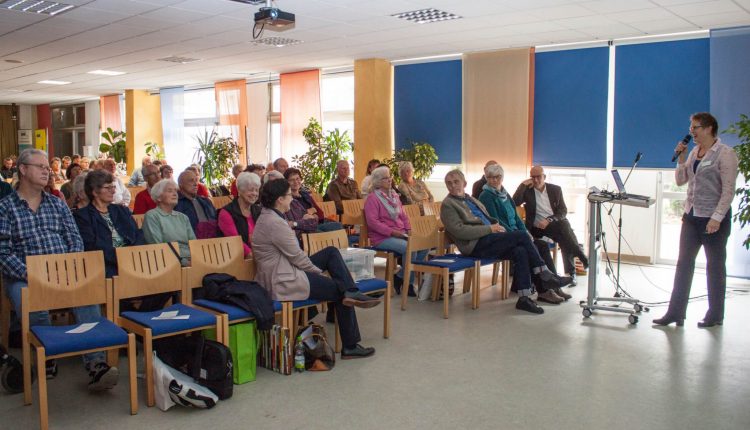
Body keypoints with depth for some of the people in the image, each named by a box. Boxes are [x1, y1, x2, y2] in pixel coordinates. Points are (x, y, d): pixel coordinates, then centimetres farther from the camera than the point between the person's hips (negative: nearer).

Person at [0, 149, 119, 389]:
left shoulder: (58, 204, 19)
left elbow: (76, 241, 11)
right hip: (24, 277, -2)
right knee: (34, 309, -34)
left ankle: (96, 365, -35)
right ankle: (48, 359, -7)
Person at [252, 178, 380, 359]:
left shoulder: (269, 216, 10)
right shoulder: (275, 223, -22)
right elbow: (296, 255, -18)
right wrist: (319, 271, -3)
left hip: (284, 271, 10)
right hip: (283, 283, -10)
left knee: (331, 252, 9)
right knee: (339, 290, -3)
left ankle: (351, 293, -7)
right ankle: (350, 346, 7)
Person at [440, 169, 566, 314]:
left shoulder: (470, 199, 25)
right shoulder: (448, 205, 0)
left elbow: (488, 218, 30)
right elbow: (459, 231, -13)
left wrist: (496, 224, 5)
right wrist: (490, 228, -14)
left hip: (487, 240, 7)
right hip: (476, 245, -7)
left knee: (520, 251, -20)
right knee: (522, 235, -19)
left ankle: (524, 298, -18)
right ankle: (545, 274, -9)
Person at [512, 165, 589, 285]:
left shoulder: (555, 189, 10)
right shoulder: (527, 190, 7)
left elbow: (563, 211, 3)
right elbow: (514, 203, -9)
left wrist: (549, 220, -14)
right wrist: (523, 185, -9)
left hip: (555, 224, 2)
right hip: (538, 227, -2)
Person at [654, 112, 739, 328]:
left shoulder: (725, 154, -10)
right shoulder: (694, 152, 10)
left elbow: (728, 191, -15)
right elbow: (680, 181, 13)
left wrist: (717, 218, -21)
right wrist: (681, 158, -1)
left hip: (715, 219, -7)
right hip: (692, 215, 7)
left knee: (715, 267, 6)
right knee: (684, 264, 5)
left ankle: (715, 316, 18)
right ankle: (676, 312, 9)